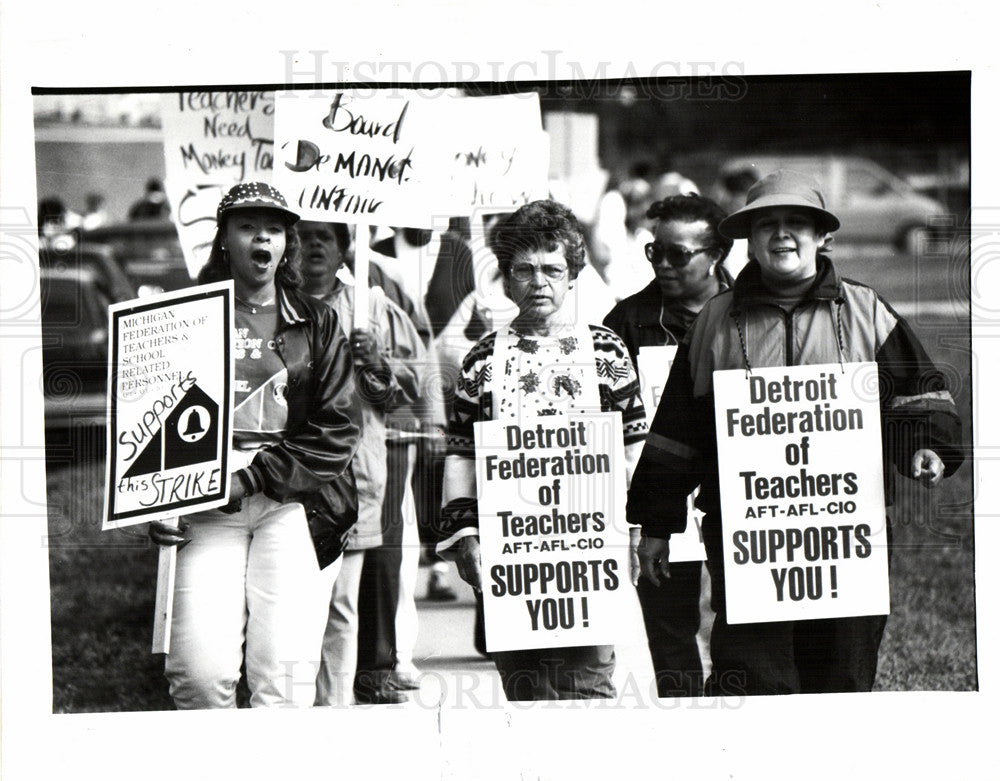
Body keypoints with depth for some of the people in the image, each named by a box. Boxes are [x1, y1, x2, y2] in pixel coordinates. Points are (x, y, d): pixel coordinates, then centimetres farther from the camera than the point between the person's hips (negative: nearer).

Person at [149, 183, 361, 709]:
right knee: (201, 670, -15)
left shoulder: (317, 324, 14)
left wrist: (252, 477, -7)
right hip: (207, 504, 0)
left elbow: (336, 431, 5)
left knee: (285, 672, -12)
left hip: (293, 502, 1)